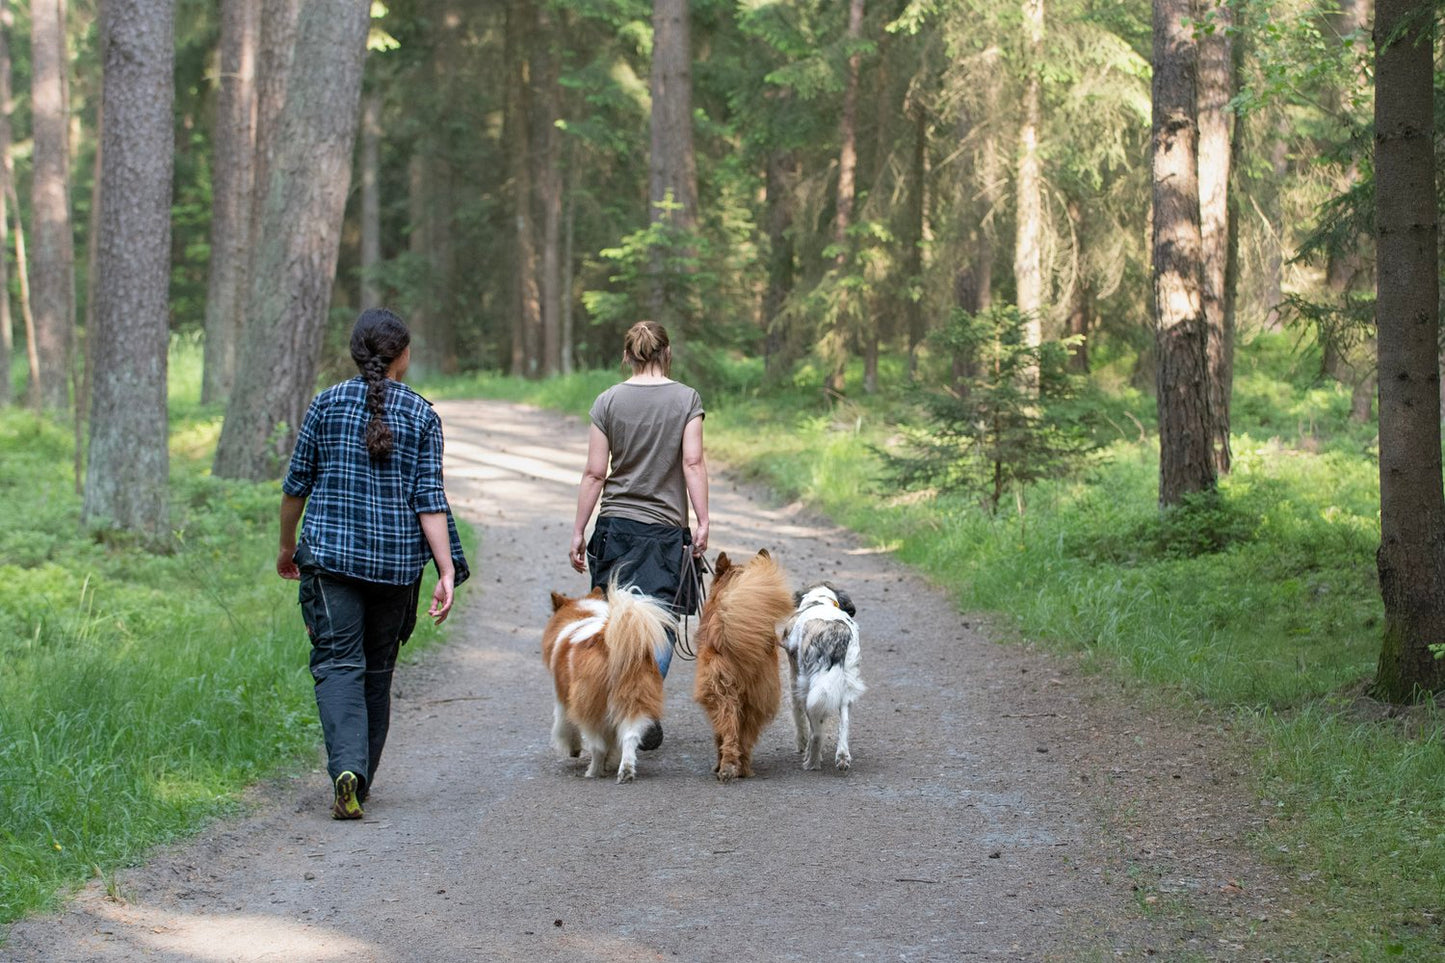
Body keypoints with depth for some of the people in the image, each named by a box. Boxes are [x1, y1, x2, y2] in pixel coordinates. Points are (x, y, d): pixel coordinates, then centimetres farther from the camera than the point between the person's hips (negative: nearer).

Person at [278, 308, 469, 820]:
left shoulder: (328, 403, 1)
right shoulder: (421, 414, 0)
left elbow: (297, 483, 5)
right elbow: (429, 499, -6)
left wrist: (287, 547, 20)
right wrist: (448, 572, -7)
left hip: (331, 552, -1)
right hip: (397, 561, 1)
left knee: (338, 663, -5)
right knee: (378, 670, 14)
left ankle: (347, 768, -26)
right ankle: (362, 778, 22)